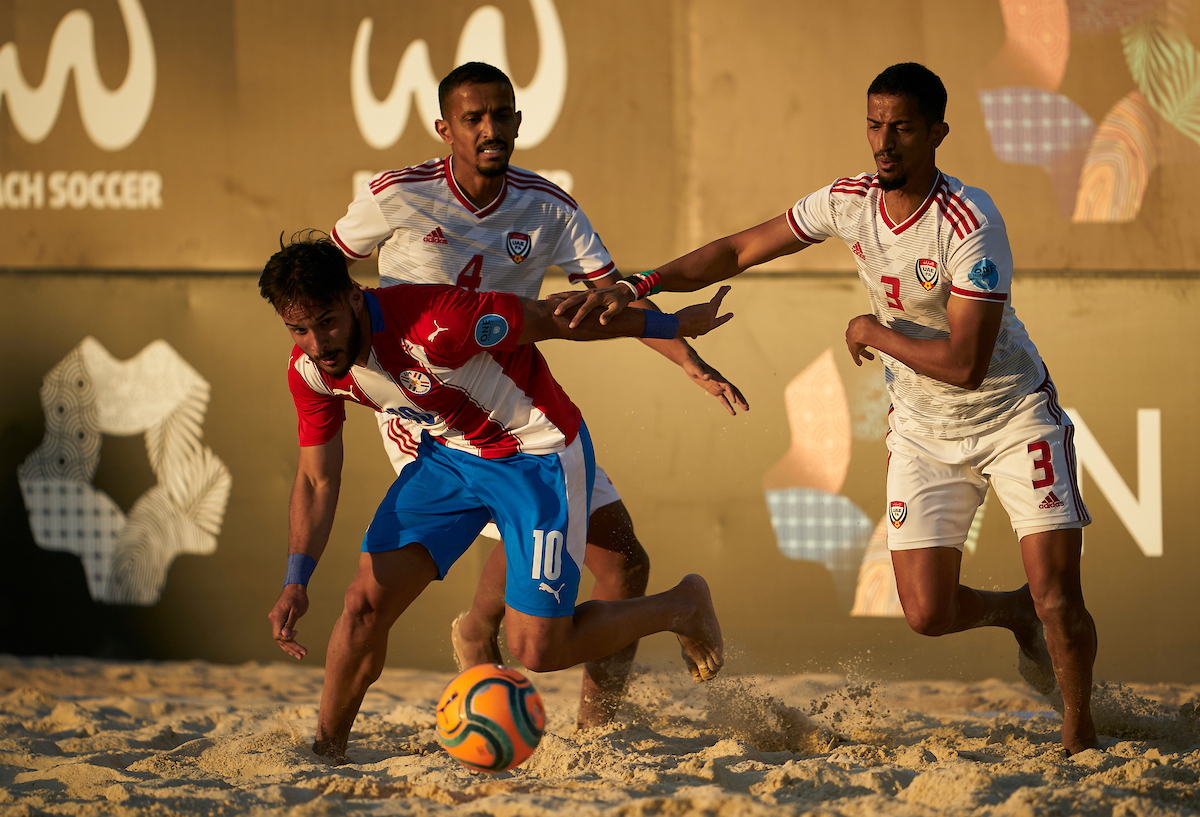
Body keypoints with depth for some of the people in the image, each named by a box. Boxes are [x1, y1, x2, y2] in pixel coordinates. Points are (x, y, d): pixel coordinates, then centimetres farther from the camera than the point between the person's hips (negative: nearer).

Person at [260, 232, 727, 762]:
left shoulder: (433, 324, -35)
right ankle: (324, 755, 11)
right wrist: (295, 584, -16)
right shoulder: (310, 371, -14)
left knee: (536, 650, -6)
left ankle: (681, 607, 17)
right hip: (448, 455, 6)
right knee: (367, 600, -7)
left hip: (541, 458, -6)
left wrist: (673, 325, -11)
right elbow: (316, 480, -2)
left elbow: (554, 320, -23)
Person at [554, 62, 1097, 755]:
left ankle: (1081, 735, 13)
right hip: (923, 432, 5)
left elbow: (963, 364, -31)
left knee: (1058, 596, -12)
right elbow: (737, 252, 0)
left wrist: (874, 333, -18)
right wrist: (631, 288, -10)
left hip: (1014, 417, -5)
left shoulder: (971, 224, -26)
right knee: (928, 613, -6)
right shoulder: (850, 203, -8)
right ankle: (1017, 614, 28)